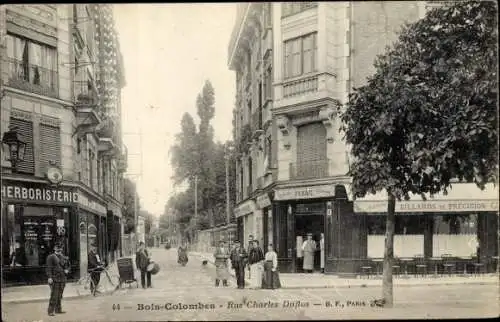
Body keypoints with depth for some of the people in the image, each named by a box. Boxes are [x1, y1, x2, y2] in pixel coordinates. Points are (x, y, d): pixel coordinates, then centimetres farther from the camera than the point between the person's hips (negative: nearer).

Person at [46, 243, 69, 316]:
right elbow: (49, 268, -9)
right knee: (54, 295, -10)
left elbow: (67, 266, 23)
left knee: (59, 295, 10)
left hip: (62, 278, 6)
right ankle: (50, 311, -7)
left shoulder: (64, 258, 14)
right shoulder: (51, 257, -2)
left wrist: (67, 270, 0)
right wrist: (49, 277, -18)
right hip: (54, 279, -6)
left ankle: (58, 309, 18)